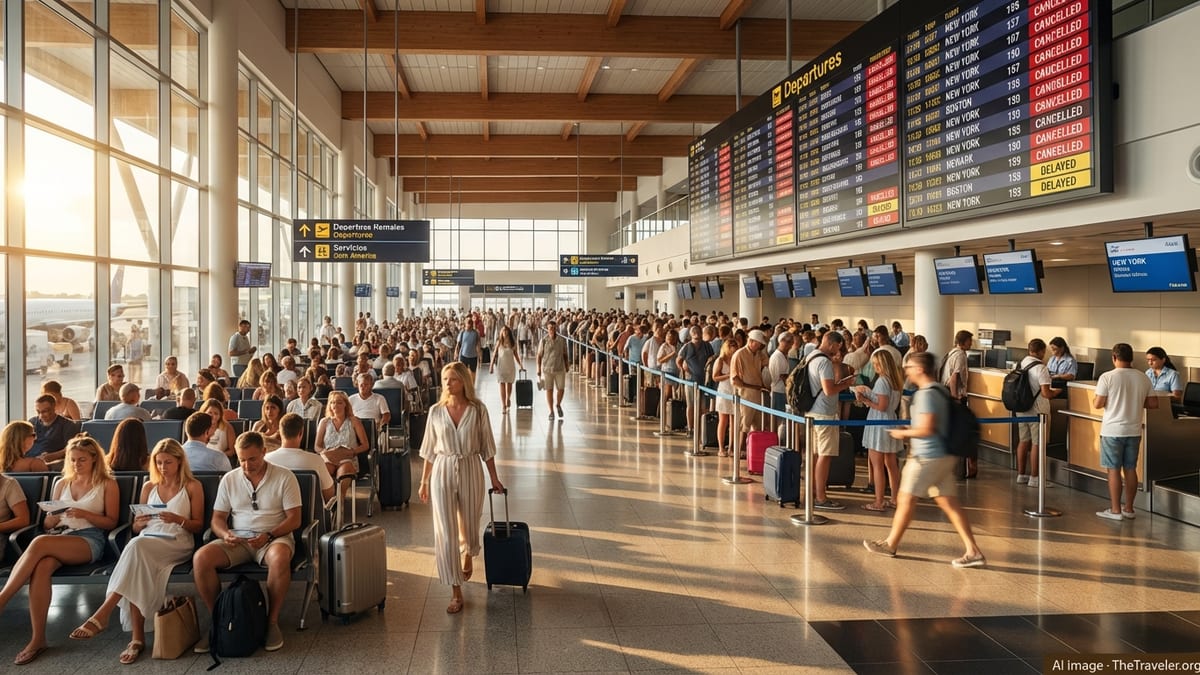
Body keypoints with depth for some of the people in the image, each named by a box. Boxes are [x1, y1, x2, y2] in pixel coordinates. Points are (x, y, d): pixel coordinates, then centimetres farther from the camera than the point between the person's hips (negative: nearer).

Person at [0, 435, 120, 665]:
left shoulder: (107, 485, 10)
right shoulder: (61, 484, 23)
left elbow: (111, 522, 4)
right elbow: (46, 524, 23)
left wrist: (84, 514, -12)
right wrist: (53, 518, -1)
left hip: (90, 540, -4)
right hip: (57, 538, 4)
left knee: (40, 543, -35)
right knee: (42, 566, -34)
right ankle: (38, 639, -35)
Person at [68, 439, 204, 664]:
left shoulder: (192, 487, 10)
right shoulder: (149, 487, 22)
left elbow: (199, 525, 6)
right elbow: (135, 528, 23)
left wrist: (179, 519, -13)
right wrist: (141, 522, -1)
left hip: (178, 542, -3)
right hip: (146, 541, 4)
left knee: (137, 546, -37)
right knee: (137, 558, -35)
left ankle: (101, 615, -39)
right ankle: (137, 637, -36)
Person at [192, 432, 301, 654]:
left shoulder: (285, 477, -1)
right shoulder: (229, 479, 10)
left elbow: (294, 518, -3)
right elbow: (217, 518, 12)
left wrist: (268, 535, -19)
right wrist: (225, 534, -11)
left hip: (274, 537, -3)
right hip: (237, 539, 3)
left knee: (280, 558, -39)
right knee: (200, 558, -25)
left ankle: (272, 621, -21)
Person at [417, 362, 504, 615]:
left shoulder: (478, 409, -5)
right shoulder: (436, 411, -1)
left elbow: (486, 447, 1)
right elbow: (429, 451, 6)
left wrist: (494, 478, 3)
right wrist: (424, 482, 7)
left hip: (470, 471, 0)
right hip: (442, 472, 0)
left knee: (469, 525, 15)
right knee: (445, 533, -4)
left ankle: (467, 555, 52)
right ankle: (456, 592, 4)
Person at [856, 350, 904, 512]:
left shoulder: (882, 380, -16)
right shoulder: (895, 380, 10)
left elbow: (882, 406, -19)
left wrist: (865, 400, -10)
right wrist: (868, 394, 12)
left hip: (879, 424, -9)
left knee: (877, 464, -3)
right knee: (891, 464, 14)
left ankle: (879, 502, 0)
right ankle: (895, 499, 20)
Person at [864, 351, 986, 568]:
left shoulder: (926, 394, -17)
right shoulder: (941, 390, 13)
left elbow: (926, 428, -23)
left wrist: (903, 433, -8)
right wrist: (911, 433, 21)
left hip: (928, 457, -9)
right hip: (944, 455, 9)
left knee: (906, 500, 4)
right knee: (949, 503, 8)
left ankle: (890, 544, 17)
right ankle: (973, 552, 5)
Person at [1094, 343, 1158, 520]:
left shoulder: (1107, 377, -12)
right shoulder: (1143, 378, 1)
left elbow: (1097, 404, -13)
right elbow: (1154, 403, 5)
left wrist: (1095, 397, 8)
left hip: (1112, 431, -4)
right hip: (1134, 430, 4)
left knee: (1114, 470, 2)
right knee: (1130, 469, 12)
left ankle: (1115, 510, 6)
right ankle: (1129, 509, 20)